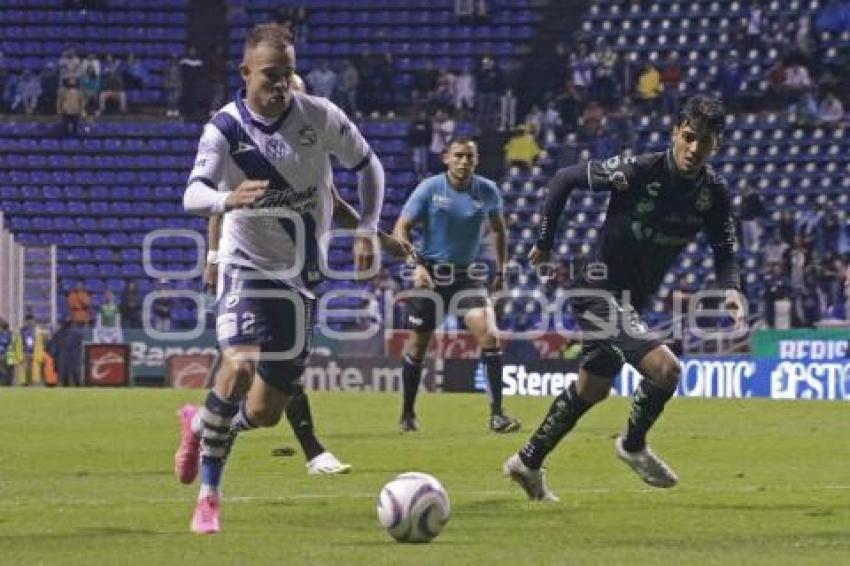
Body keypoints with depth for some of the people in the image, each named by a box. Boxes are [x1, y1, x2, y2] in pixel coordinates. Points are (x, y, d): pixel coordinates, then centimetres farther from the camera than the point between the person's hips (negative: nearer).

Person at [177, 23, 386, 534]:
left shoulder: (319, 117, -8)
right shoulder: (226, 128, -15)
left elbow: (367, 163, 9)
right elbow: (193, 194, -29)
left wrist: (367, 229, 1)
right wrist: (227, 199, -50)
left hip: (302, 276, 3)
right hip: (247, 265, -3)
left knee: (266, 413, 4)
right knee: (241, 365, -30)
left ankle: (204, 425, 40)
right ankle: (209, 495, -16)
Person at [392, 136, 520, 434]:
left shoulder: (488, 191, -2)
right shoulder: (429, 189, -10)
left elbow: (499, 228, 17)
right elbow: (401, 229, -10)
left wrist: (500, 270, 13)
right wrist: (415, 266, -24)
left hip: (468, 276, 2)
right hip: (430, 274, -1)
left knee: (489, 335, -17)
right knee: (418, 345, 6)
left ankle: (497, 414, -14)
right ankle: (407, 415, 25)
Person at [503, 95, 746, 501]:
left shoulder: (714, 193, -7)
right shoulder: (638, 172, -23)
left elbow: (724, 251, 1)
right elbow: (564, 179, -12)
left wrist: (731, 290, -21)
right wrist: (545, 242, -7)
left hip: (635, 300, 8)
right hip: (599, 294, -8)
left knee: (591, 389, 21)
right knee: (665, 368, -23)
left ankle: (528, 463, 39)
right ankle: (633, 445, 4)